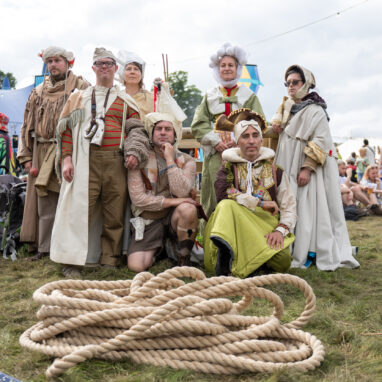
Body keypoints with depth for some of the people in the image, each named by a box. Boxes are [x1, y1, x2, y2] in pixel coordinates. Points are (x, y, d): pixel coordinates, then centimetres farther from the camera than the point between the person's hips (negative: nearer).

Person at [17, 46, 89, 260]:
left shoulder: (81, 87, 5)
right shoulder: (38, 92, 20)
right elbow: (28, 126, 19)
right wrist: (26, 157, 9)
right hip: (42, 155, 4)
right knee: (44, 204, 4)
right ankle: (44, 249, 12)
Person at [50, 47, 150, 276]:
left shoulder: (125, 100, 19)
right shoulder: (80, 98, 18)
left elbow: (136, 129, 11)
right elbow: (67, 129, 10)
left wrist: (135, 152, -8)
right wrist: (66, 158, -3)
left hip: (116, 161, 1)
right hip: (86, 161, -1)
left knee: (115, 213, 0)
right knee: (79, 208, -7)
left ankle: (110, 261, 8)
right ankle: (71, 261, -1)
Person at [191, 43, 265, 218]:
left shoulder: (249, 96, 15)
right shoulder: (210, 96, 18)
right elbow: (198, 125, 8)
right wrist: (216, 141, -8)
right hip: (215, 152, 1)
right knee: (216, 197, -6)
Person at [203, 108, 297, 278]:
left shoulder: (275, 170, 12)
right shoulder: (229, 167, 9)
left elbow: (289, 207, 7)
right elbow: (223, 193, -13)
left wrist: (281, 230, -13)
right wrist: (260, 203, -14)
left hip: (267, 226, 1)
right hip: (234, 224, -1)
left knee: (283, 262, -27)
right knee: (227, 205, -31)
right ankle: (225, 252, -43)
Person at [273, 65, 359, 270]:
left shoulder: (315, 110, -6)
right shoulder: (286, 109, 17)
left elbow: (321, 141, -14)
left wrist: (307, 167, -20)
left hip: (306, 170, -7)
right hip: (287, 169, 7)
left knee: (306, 210, -7)